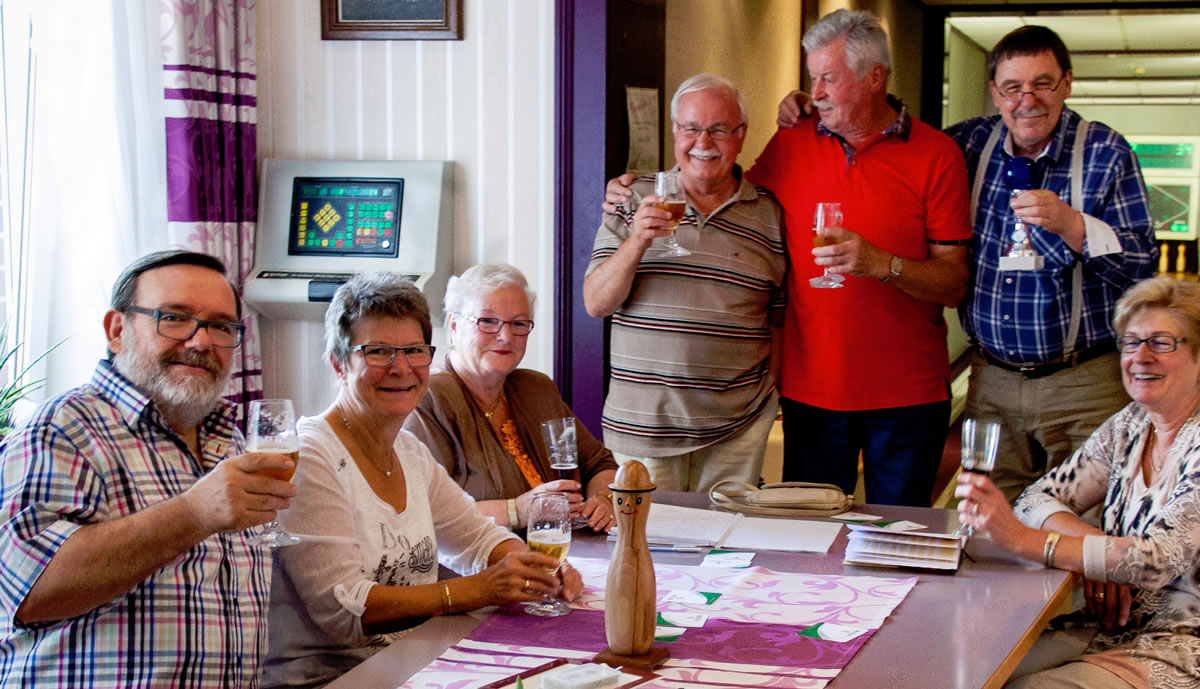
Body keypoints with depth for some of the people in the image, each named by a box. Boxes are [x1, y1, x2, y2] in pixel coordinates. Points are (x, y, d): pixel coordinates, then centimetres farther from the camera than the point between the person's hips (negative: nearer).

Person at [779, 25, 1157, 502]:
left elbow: (1141, 266, -9)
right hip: (991, 381, 3)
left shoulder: (1106, 154, -4)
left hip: (1083, 388, -3)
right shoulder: (972, 143, 5)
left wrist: (1069, 223, -24)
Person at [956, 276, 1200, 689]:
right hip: (1109, 634, 6)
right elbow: (1038, 499, 7)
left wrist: (1021, 538, -31)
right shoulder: (1129, 427, 10)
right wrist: (1098, 551, -13)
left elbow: (1161, 558, -25)